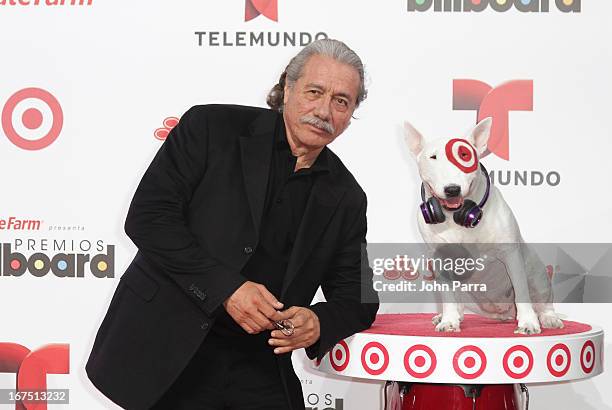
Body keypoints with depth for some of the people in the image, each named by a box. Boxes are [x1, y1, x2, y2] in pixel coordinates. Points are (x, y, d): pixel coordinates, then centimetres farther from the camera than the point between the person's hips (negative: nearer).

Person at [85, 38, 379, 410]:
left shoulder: (346, 198, 6)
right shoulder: (210, 127, -4)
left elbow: (357, 299, 9)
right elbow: (147, 217, -11)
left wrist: (318, 323, -15)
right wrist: (225, 288, -18)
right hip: (165, 354, -3)